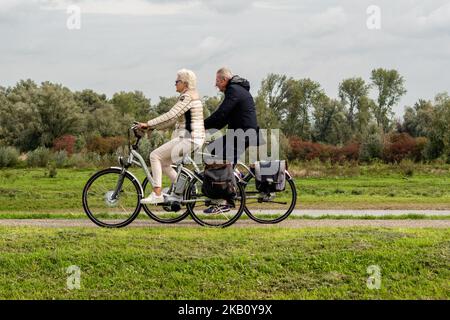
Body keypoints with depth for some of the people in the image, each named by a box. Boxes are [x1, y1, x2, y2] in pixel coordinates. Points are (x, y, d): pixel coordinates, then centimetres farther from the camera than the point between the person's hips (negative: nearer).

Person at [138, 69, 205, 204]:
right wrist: (153, 127, 13)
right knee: (163, 162, 16)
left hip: (188, 139, -10)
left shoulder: (187, 97, -13)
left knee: (155, 156, -8)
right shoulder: (192, 96, 18)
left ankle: (157, 194, -11)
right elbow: (174, 119, 19)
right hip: (195, 139, 10)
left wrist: (148, 124, -18)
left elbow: (170, 116, -22)